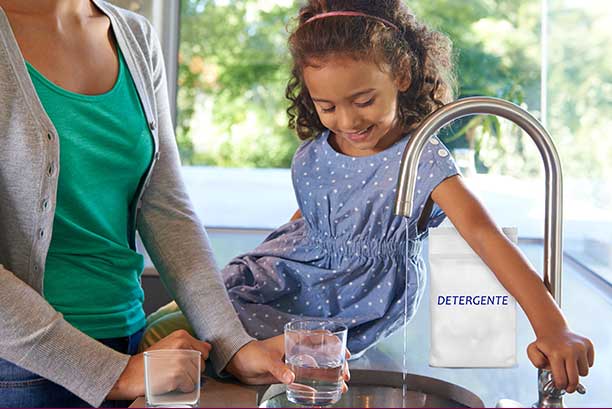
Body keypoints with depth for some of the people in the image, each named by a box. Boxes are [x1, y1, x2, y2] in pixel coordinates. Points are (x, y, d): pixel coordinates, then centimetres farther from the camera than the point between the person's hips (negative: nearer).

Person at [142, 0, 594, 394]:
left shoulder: (421, 160, -21)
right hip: (298, 273, 6)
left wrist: (552, 326, -41)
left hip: (354, 307, -6)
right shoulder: (312, 157, -3)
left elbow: (484, 234, -31)